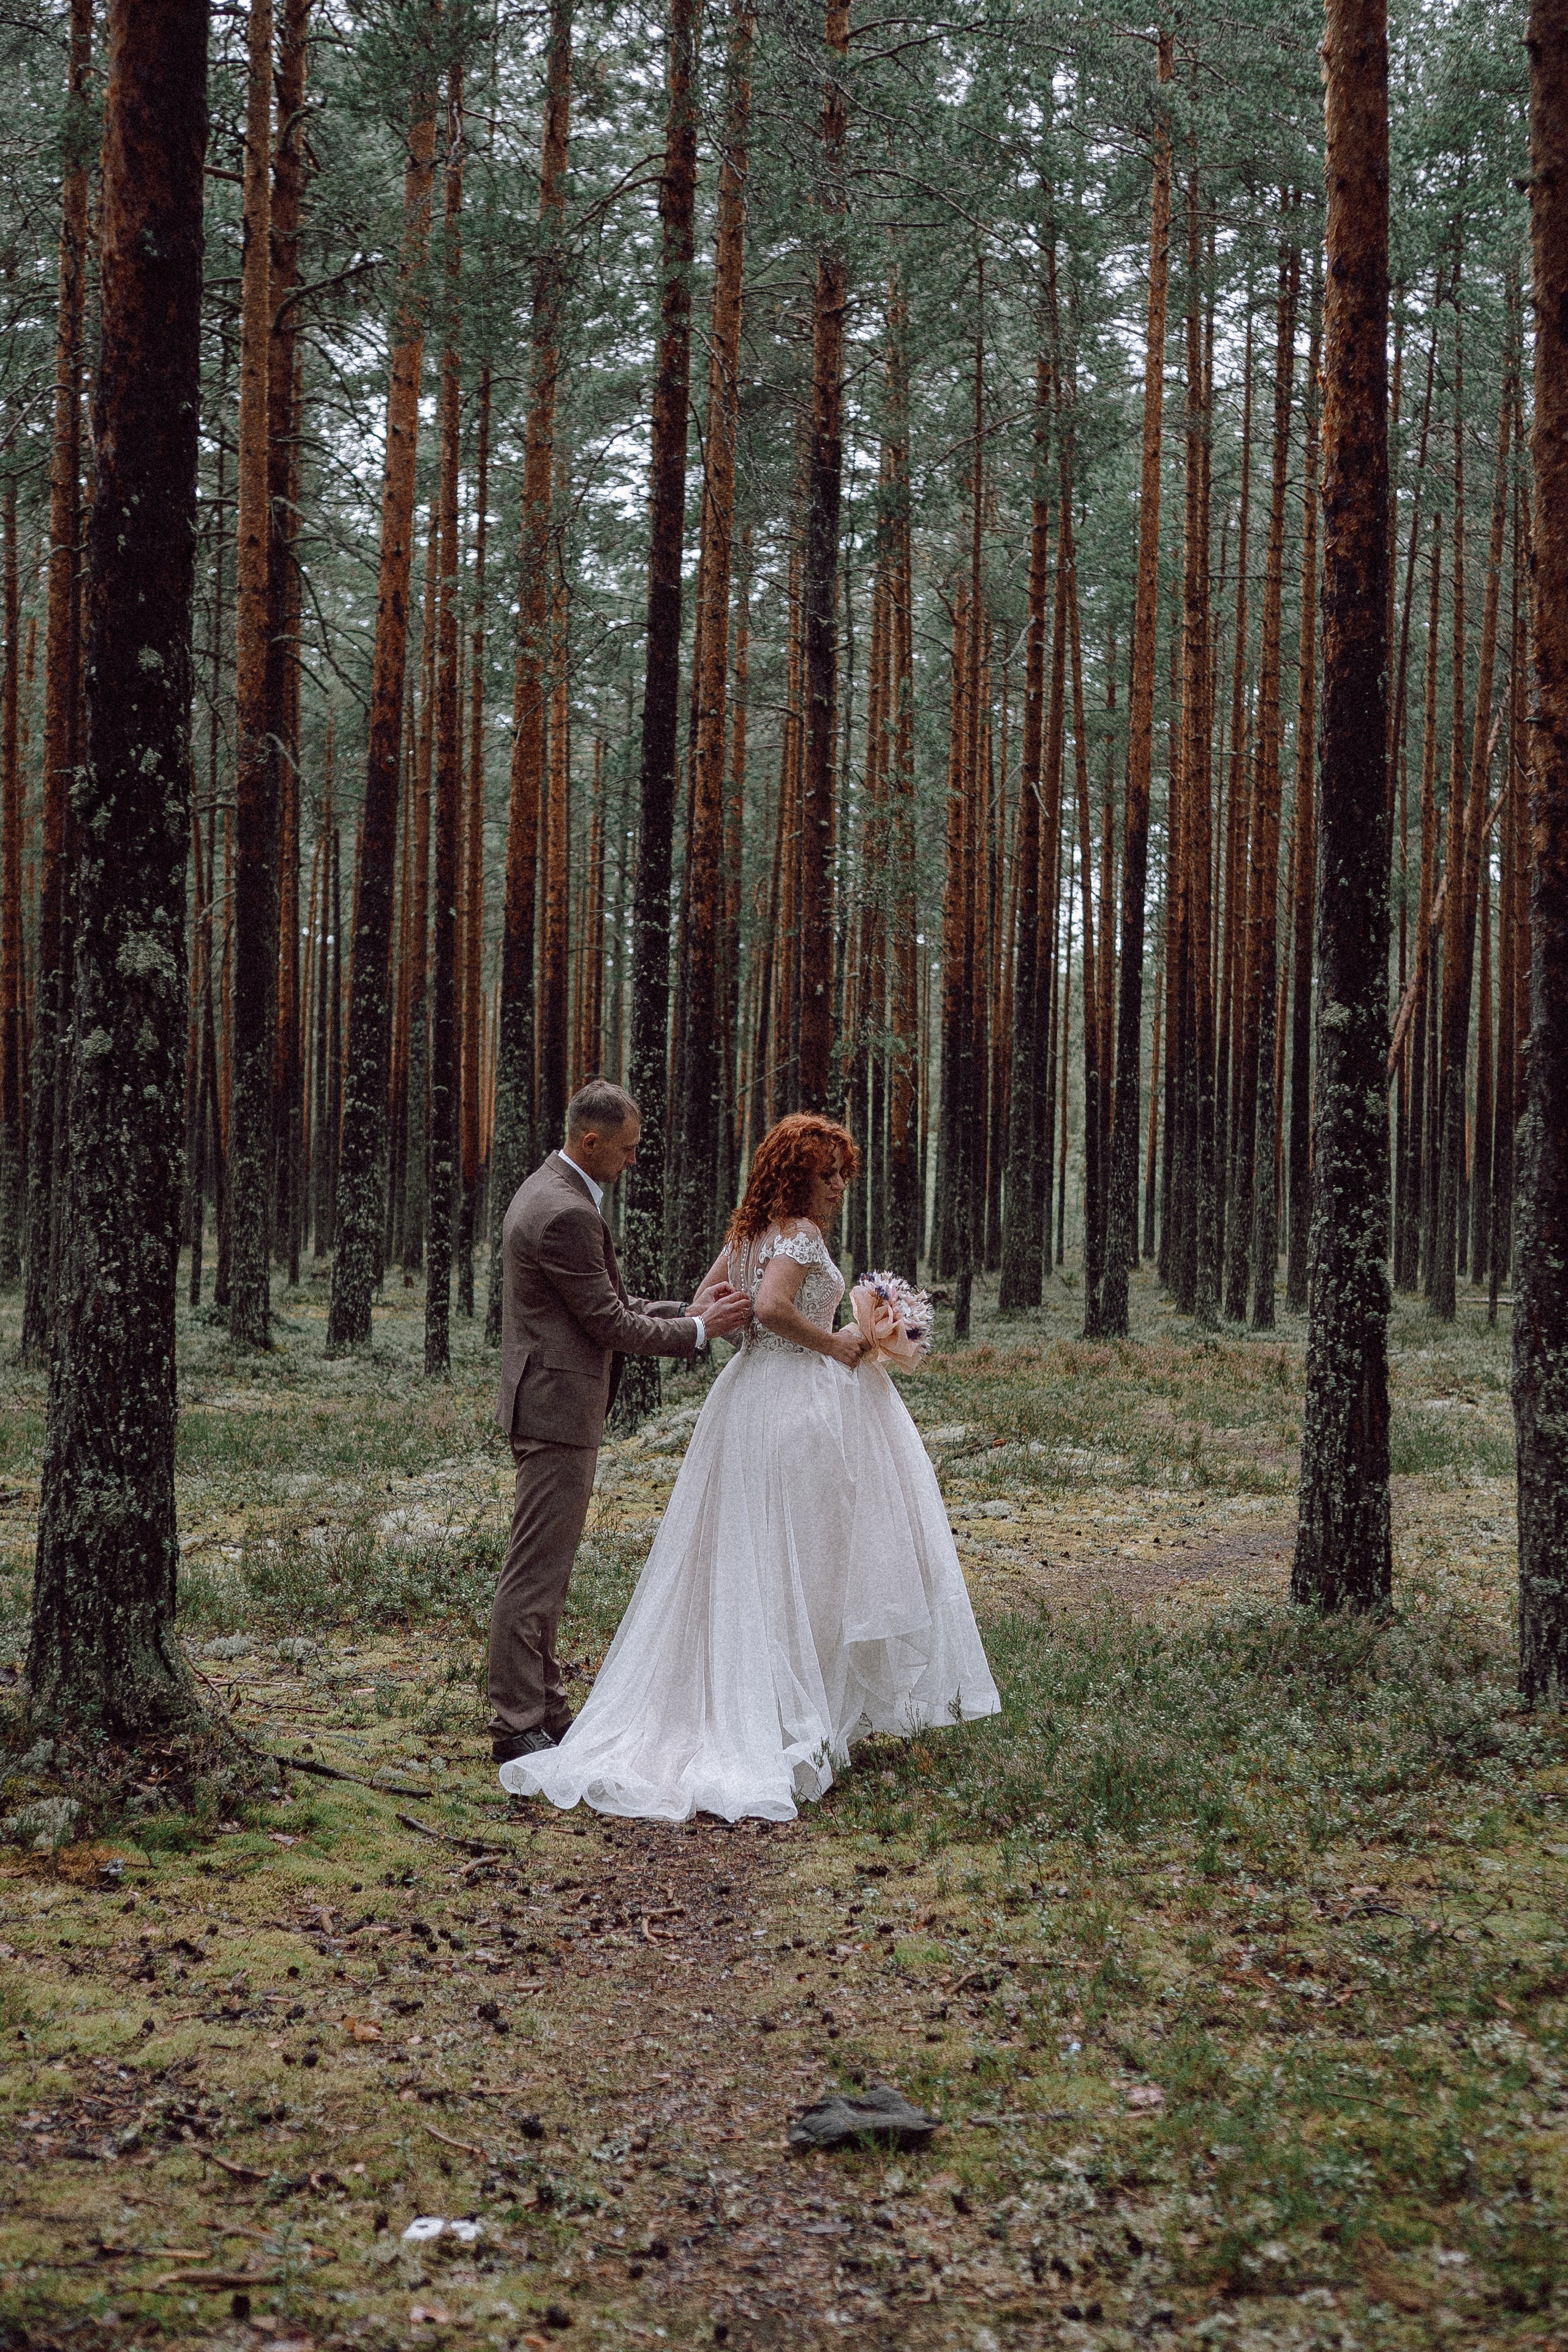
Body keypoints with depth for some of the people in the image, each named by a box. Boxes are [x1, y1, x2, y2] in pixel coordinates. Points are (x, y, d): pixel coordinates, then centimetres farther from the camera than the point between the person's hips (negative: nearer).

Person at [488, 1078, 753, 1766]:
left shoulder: (549, 1190, 14)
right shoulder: (566, 1214, -21)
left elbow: (605, 1306, 18)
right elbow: (608, 1323, -17)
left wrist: (687, 1307, 11)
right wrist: (699, 1331, -6)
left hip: (551, 1406, 11)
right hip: (558, 1408, -11)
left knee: (545, 1571, 16)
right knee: (535, 1573, -6)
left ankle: (543, 1709, 24)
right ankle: (517, 1727, -1)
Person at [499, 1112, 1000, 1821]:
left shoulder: (747, 1232, 12)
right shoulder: (800, 1233, -13)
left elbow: (704, 1304, 19)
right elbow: (773, 1306, -28)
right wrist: (831, 1343, -16)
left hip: (747, 1391, 9)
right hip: (800, 1398, -9)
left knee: (744, 1556, 11)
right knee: (805, 1558, -2)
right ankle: (805, 1709, 1)